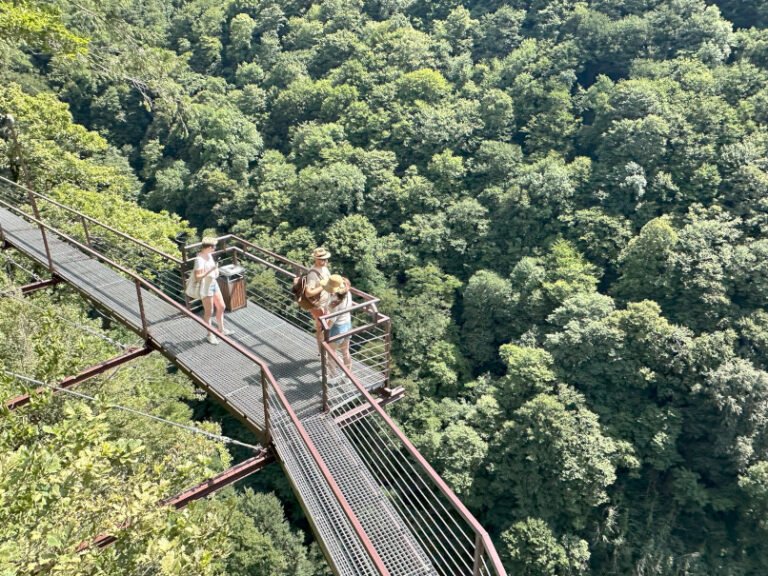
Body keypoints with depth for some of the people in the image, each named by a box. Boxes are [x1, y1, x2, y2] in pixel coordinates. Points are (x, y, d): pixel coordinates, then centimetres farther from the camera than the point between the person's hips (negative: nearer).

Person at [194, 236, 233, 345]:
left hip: (213, 283, 9)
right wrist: (211, 270, -32)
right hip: (205, 287, -9)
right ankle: (210, 335, 22)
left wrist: (216, 271, 0)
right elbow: (197, 276, -29)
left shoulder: (209, 255, 2)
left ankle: (221, 329, 37)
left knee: (221, 307, 19)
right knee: (208, 312, 5)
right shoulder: (199, 259, -25)